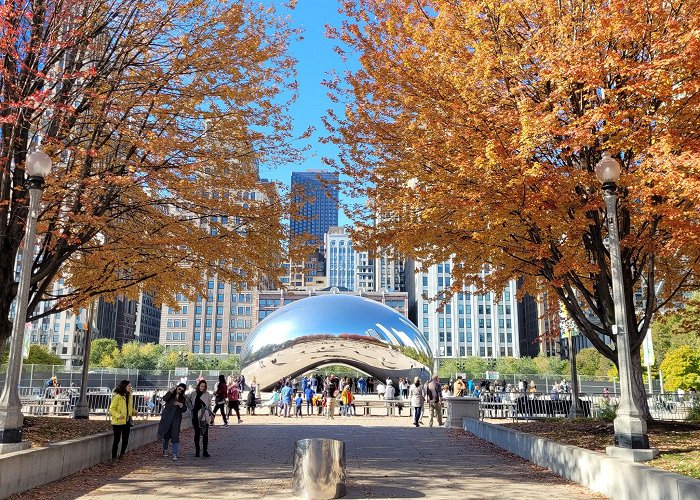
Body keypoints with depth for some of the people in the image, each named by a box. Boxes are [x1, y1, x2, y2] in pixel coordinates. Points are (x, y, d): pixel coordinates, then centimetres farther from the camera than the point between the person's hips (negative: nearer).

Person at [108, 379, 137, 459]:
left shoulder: (130, 396, 12)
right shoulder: (117, 397, -12)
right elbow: (111, 409, -12)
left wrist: (134, 412, 3)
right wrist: (118, 415, -26)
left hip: (127, 422, 7)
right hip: (118, 422, -7)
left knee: (125, 440, 10)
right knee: (117, 440, 0)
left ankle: (121, 455, 24)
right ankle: (114, 457, 10)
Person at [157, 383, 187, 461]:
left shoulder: (182, 398, 12)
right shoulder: (171, 394, 4)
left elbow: (184, 409, 9)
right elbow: (164, 399, -17)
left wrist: (181, 405, -10)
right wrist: (172, 390, -21)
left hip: (177, 417, 1)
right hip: (167, 417, -1)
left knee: (175, 435, -8)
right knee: (166, 435, 7)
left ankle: (175, 454, -9)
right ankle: (165, 450, 28)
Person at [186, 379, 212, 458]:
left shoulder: (207, 395, 2)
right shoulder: (193, 393, 5)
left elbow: (209, 405, 7)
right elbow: (188, 400, 21)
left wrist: (211, 414, 0)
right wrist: (191, 408, 8)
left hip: (204, 417, -2)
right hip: (195, 416, 2)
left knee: (205, 434, -6)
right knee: (197, 433, 9)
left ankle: (205, 451, -2)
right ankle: (197, 451, 17)